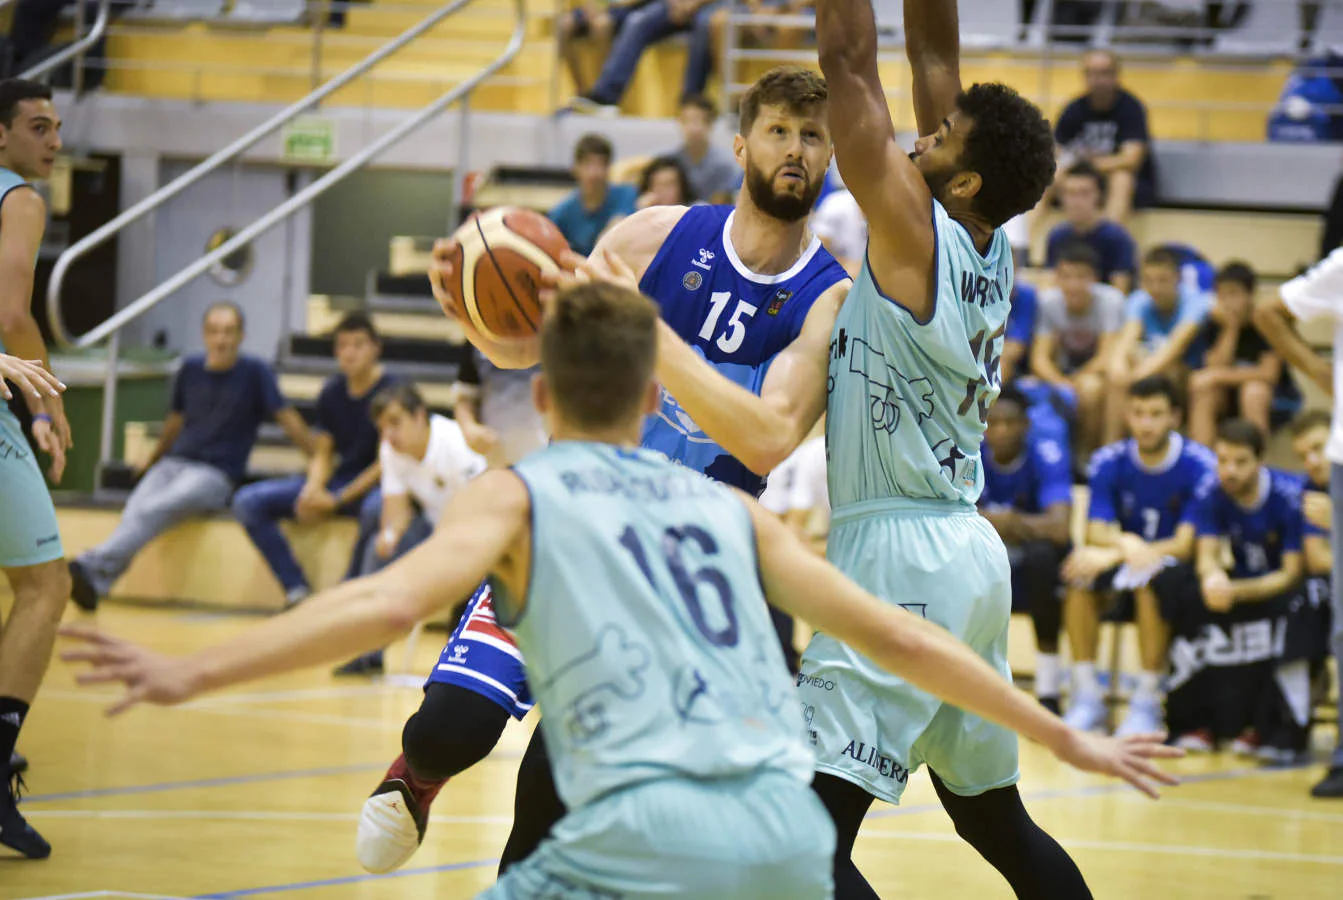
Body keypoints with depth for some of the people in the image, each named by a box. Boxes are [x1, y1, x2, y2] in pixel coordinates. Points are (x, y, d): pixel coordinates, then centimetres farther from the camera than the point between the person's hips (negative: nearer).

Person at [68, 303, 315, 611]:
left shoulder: (254, 372, 0)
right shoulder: (190, 369, 14)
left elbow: (287, 418, -1)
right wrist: (151, 461, 37)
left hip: (215, 474, -4)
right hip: (173, 463, 4)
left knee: (153, 511, -32)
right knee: (135, 510, -28)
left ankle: (93, 568, -49)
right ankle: (91, 585, -47)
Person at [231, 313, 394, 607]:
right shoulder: (331, 392, 7)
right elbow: (322, 455, 10)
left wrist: (337, 500, -18)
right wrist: (313, 489, -14)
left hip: (373, 485, -6)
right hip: (338, 481, 6)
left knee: (378, 509, -44)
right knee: (248, 501, -10)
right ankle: (297, 591, -15)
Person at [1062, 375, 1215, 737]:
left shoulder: (1198, 465, -15)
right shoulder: (1109, 462, -4)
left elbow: (1186, 546, -20)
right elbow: (1096, 533, -11)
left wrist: (1112, 555, -29)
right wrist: (1124, 543, -36)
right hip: (1127, 563, 4)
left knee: (1149, 577, -36)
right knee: (1081, 568, -27)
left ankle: (1147, 703, -26)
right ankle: (1087, 697, -20)